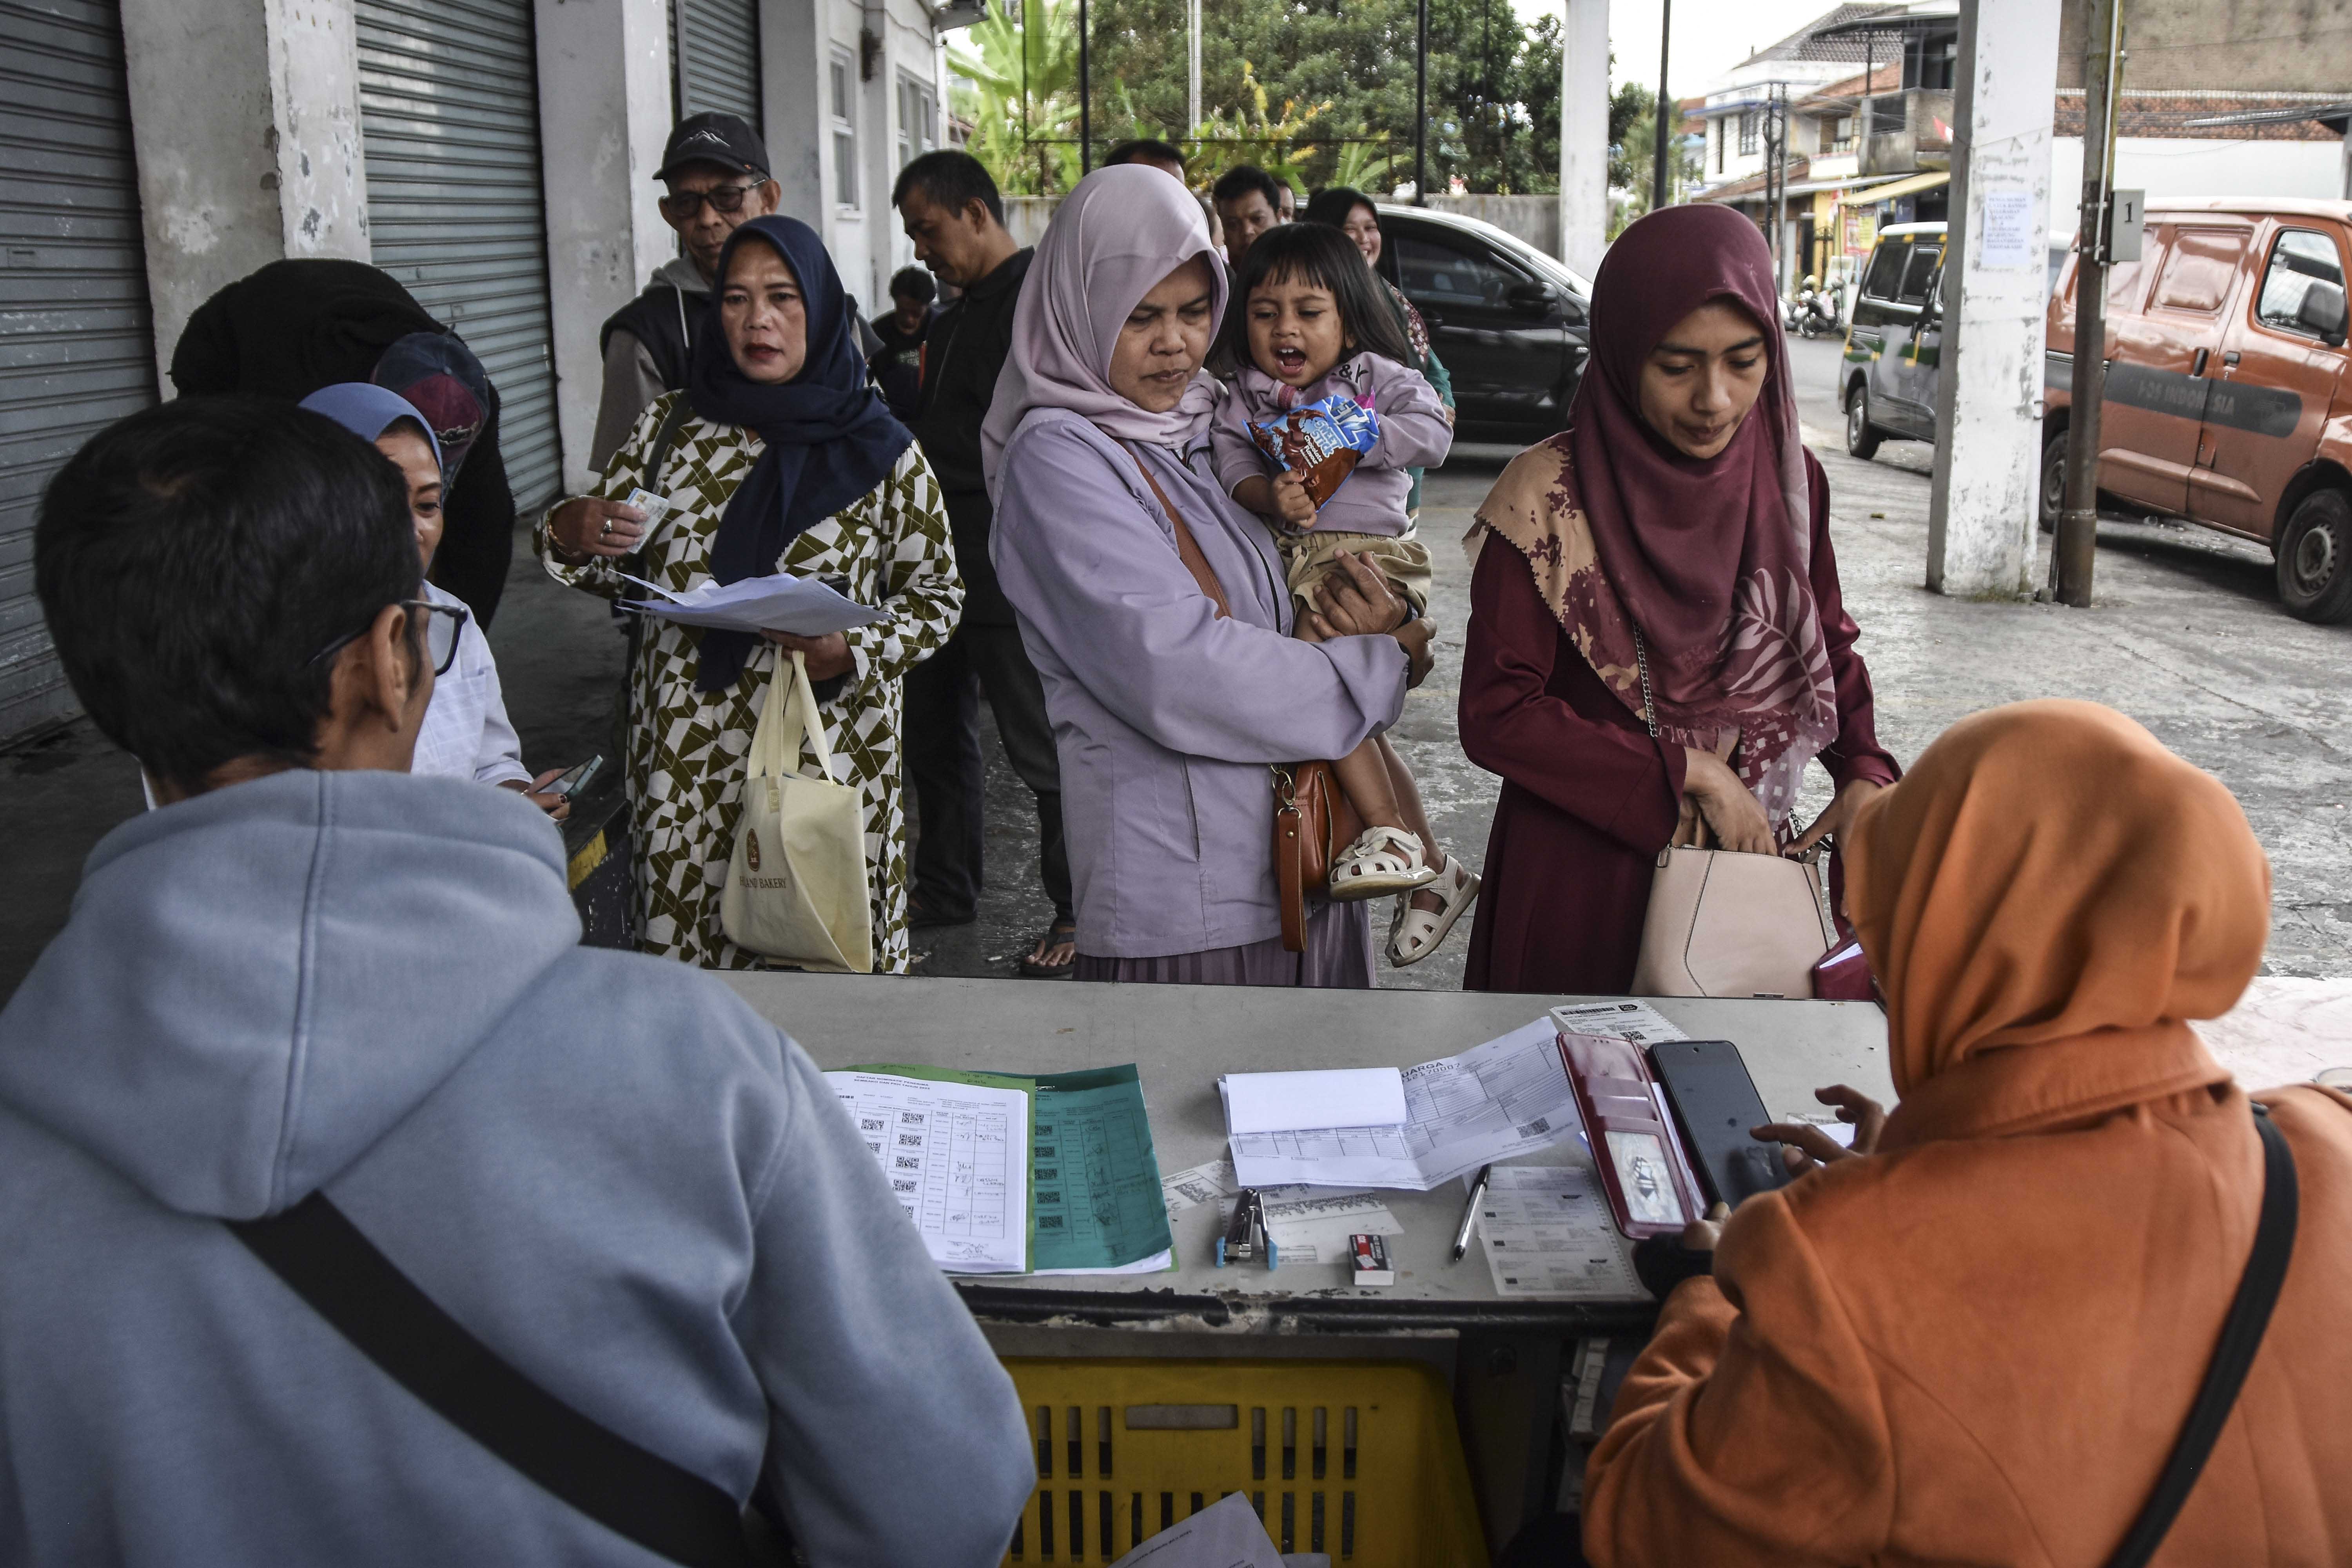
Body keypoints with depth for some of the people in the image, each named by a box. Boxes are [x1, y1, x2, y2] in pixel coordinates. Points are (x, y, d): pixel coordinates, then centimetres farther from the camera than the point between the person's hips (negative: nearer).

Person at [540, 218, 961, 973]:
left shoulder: (879, 449, 0)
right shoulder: (671, 424, 7)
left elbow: (936, 593, 5)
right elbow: (614, 570, 13)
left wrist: (855, 651, -13)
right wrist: (569, 534, -10)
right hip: (686, 752, 2)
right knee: (685, 948, 5)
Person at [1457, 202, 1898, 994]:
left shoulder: (1787, 477, 1)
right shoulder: (1549, 499, -14)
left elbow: (1829, 643, 13)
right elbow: (1495, 715, -16)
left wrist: (1864, 770, -6)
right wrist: (1692, 775, -17)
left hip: (1750, 851, 4)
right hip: (1585, 868, -4)